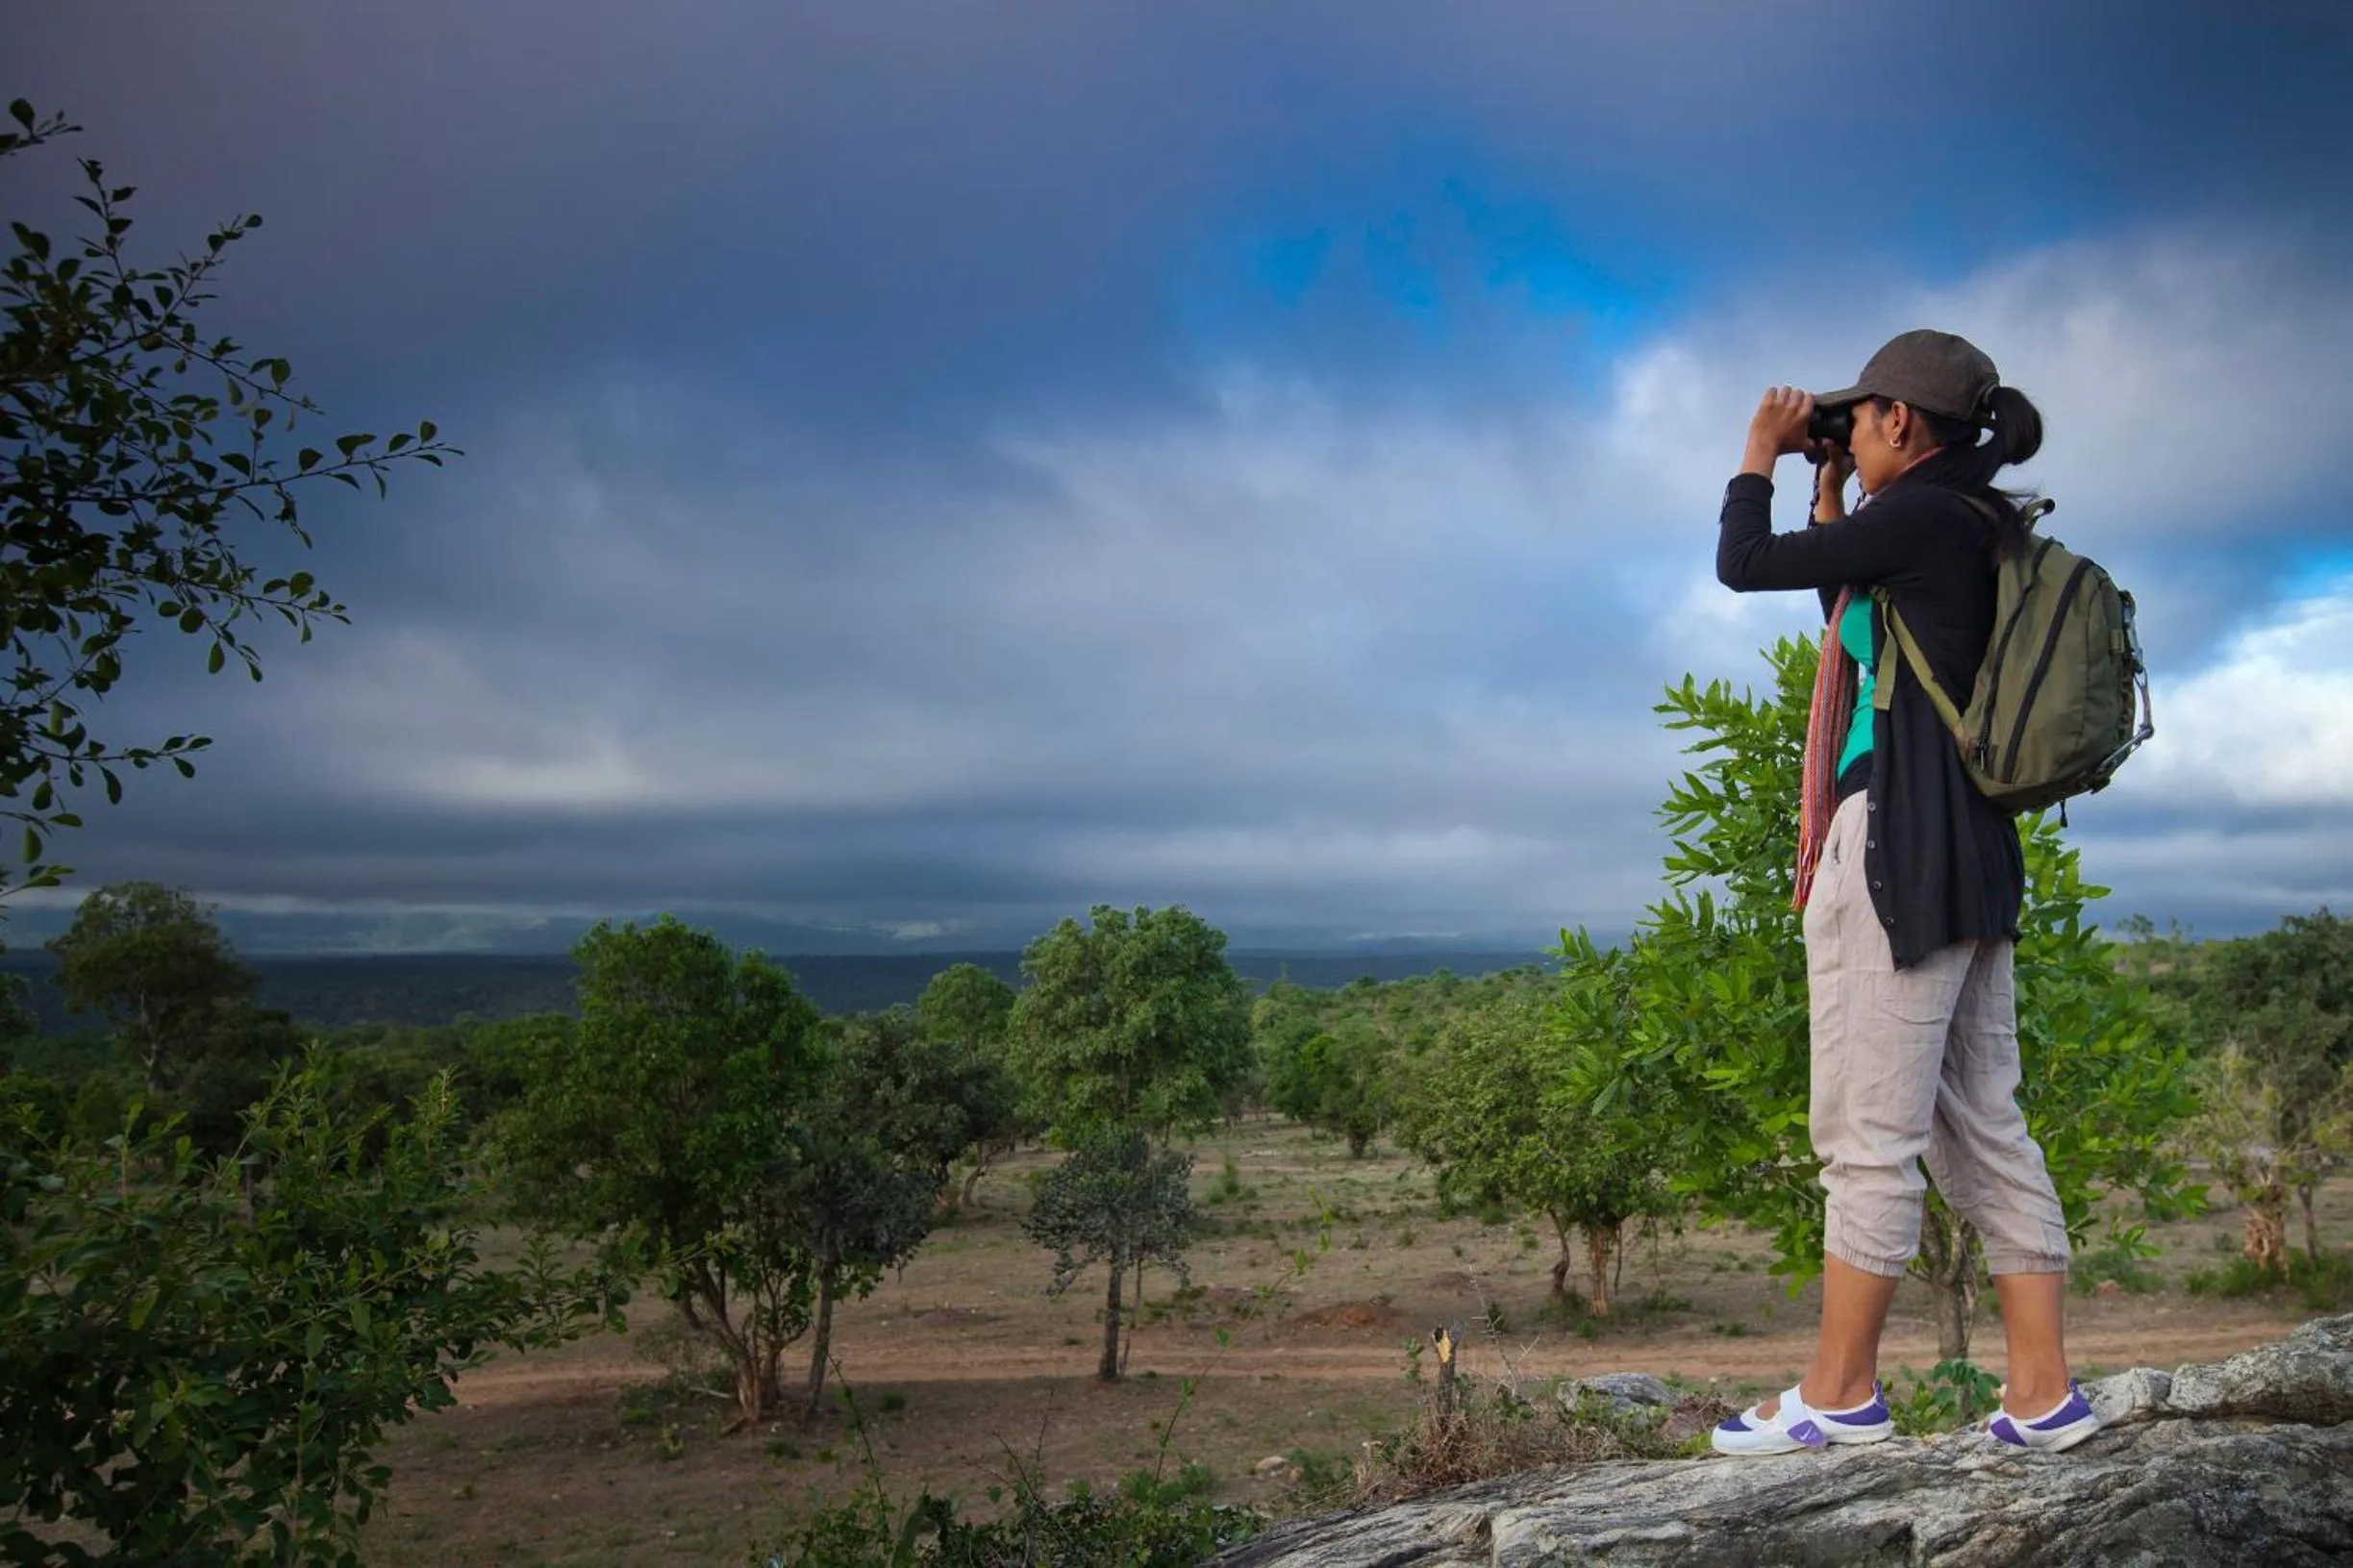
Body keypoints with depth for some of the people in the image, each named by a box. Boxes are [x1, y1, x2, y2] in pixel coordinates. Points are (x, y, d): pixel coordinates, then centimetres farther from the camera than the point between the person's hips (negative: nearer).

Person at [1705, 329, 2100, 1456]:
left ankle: (1840, 1395, 4)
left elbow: (1743, 565, -6)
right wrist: (1829, 504, 29)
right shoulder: (1980, 535, 18)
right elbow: (1855, 632, 30)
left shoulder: (1923, 516, -9)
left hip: (1898, 849, -10)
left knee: (1867, 1131, -4)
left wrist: (1760, 456, 11)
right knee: (1982, 1128, 10)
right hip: (1972, 857, 10)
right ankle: (2042, 1394, 12)